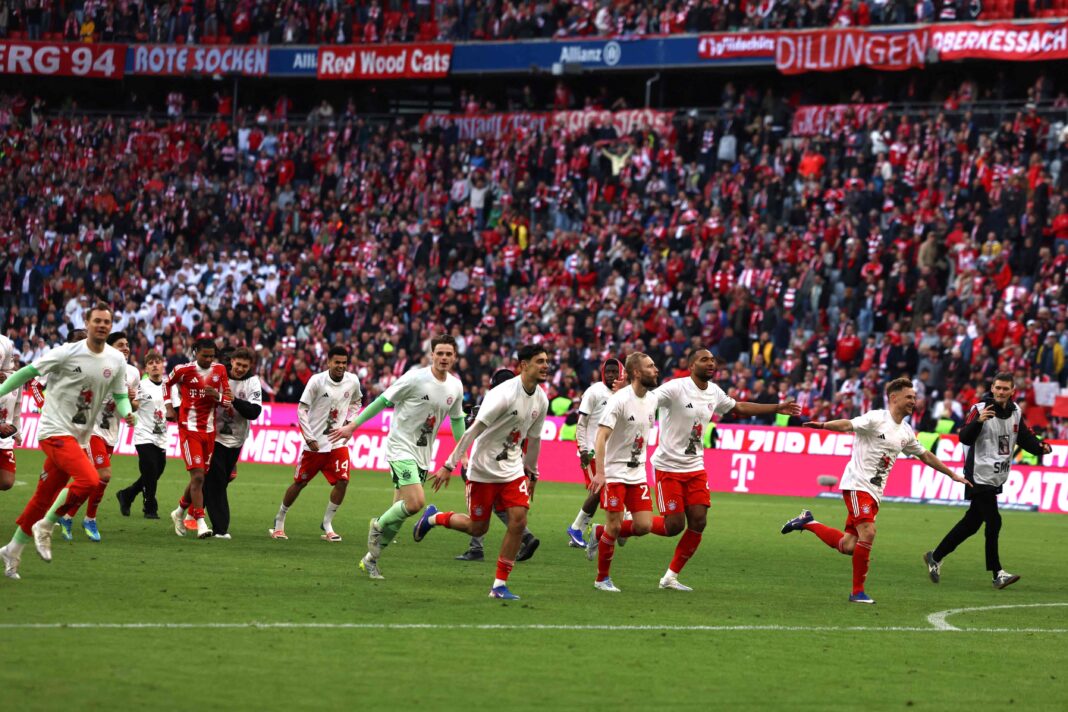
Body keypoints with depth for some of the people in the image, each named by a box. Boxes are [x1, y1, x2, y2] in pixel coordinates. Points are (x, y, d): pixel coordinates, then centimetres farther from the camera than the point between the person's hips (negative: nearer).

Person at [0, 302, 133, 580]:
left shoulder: (116, 360, 5)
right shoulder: (67, 353, -11)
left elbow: (120, 396, 15)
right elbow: (28, 372, -4)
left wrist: (127, 413, -6)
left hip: (80, 437, 6)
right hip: (55, 430, -6)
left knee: (44, 496, 12)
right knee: (89, 480, -25)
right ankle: (45, 527, -7)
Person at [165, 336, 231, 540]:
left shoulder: (220, 370, 3)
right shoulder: (184, 370, -7)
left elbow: (227, 398, 6)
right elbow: (167, 383, 12)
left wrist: (218, 396, -16)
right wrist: (169, 407, 3)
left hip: (209, 430, 5)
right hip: (189, 429, -5)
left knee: (200, 477, 11)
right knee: (197, 476, -15)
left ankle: (180, 512, 33)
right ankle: (200, 523, -16)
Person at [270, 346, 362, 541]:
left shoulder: (352, 381, -1)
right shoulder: (317, 381, -13)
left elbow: (356, 402, 21)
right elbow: (302, 409, -10)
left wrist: (349, 421, 5)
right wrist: (309, 438, -15)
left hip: (338, 442, 3)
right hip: (315, 444, -3)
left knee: (342, 481, -12)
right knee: (300, 483, 5)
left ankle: (327, 525, 3)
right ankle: (279, 521, 25)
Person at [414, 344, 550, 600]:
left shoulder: (541, 400, 0)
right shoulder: (504, 394, -22)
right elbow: (474, 430, -21)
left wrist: (531, 473, 22)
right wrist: (450, 465, -21)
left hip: (513, 470, 6)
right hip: (483, 470, -6)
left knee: (519, 520, -10)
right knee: (477, 528, 4)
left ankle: (500, 585, -2)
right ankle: (433, 517, 33)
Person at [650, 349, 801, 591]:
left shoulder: (714, 392, 8)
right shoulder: (675, 388, -16)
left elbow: (738, 407, 27)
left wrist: (777, 408, 31)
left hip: (695, 468, 7)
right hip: (668, 467, -7)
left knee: (698, 523, -2)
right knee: (674, 525, -11)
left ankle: (670, 577, 10)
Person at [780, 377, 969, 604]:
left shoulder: (906, 432, 15)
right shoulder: (876, 419, -8)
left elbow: (925, 455, 29)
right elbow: (848, 425, -23)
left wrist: (952, 474, 34)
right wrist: (823, 425, -41)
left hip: (874, 491, 7)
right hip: (857, 484, -7)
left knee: (848, 546, -1)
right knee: (868, 533, -20)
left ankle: (807, 522, 21)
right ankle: (858, 592, -10)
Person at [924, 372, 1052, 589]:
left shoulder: (1015, 412, 8)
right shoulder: (980, 409, -12)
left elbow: (1025, 438, 15)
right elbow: (965, 438, -21)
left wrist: (1040, 448, -6)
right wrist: (978, 420, -39)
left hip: (996, 479, 7)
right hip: (980, 477, -7)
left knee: (971, 523, 12)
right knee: (994, 522, -12)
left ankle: (936, 557, 24)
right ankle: (997, 574, -8)